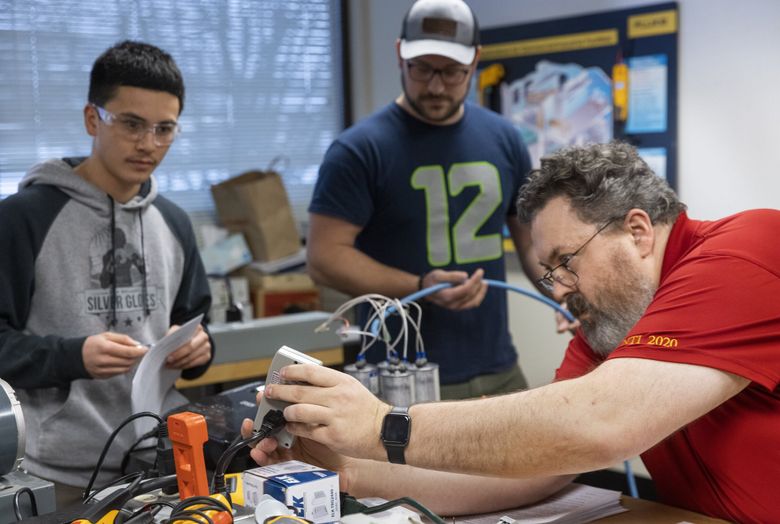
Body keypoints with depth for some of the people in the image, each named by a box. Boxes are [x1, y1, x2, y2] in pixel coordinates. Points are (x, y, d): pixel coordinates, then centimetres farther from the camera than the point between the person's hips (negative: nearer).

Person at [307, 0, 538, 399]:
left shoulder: (503, 139, 6)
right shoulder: (360, 148, -10)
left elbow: (536, 236, 15)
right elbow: (325, 257, -12)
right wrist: (420, 288, -22)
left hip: (499, 370, 5)